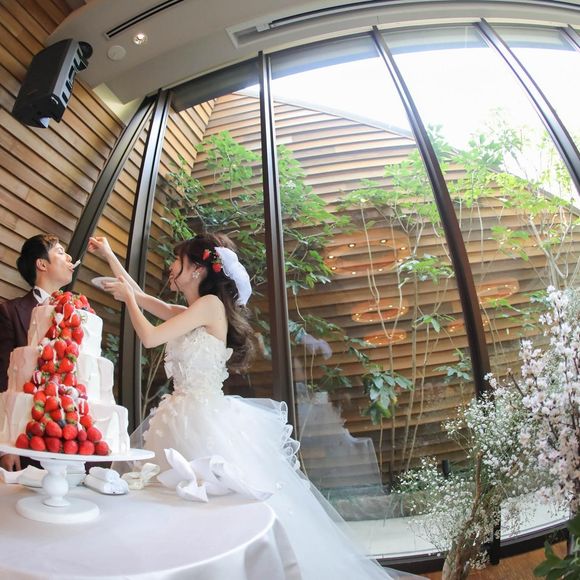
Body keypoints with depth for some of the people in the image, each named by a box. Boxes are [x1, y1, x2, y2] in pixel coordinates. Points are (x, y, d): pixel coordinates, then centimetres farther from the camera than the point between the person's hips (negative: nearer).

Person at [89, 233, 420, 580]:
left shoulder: (211, 304, -11)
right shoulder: (187, 313, 13)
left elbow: (150, 337, -14)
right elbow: (140, 296, 23)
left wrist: (128, 299, 2)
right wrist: (109, 255, 29)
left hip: (206, 421, -8)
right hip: (185, 419, 8)